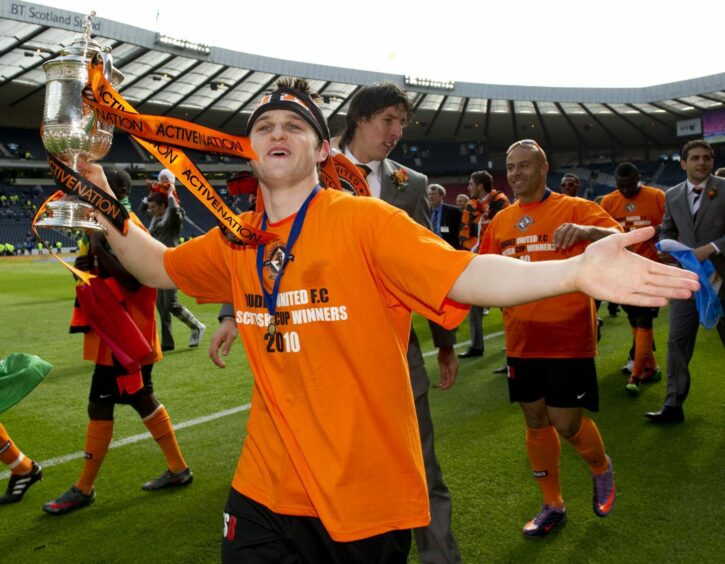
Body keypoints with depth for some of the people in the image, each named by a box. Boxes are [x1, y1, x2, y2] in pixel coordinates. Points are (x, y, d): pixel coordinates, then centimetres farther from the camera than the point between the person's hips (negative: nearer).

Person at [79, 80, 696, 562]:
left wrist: (575, 271, -40)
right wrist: (101, 193, 9)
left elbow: (467, 276, -25)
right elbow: (157, 267, 19)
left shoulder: (365, 220, -14)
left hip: (369, 495, -4)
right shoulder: (235, 243, 3)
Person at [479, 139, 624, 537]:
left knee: (567, 423, -1)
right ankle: (553, 506, 30)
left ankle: (601, 467, 34)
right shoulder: (501, 221, 8)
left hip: (569, 339, -4)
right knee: (535, 421, 12)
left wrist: (587, 231, -38)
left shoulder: (575, 208, -5)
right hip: (521, 341, 5)